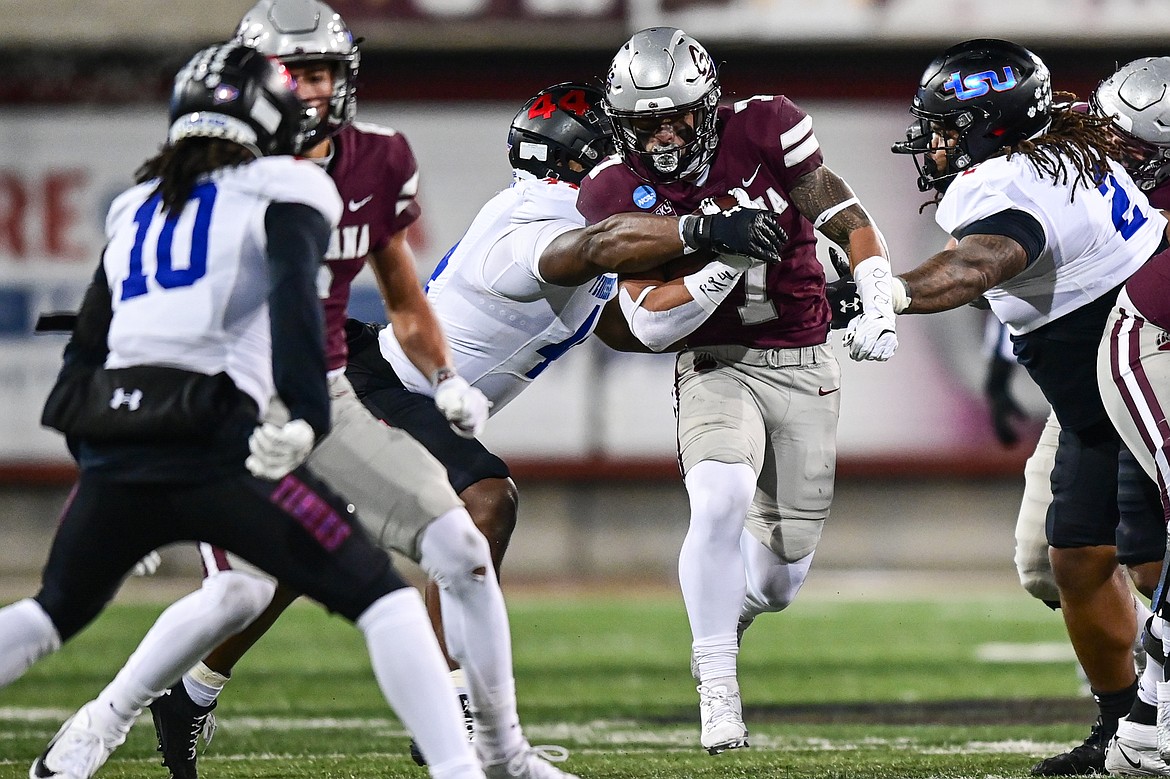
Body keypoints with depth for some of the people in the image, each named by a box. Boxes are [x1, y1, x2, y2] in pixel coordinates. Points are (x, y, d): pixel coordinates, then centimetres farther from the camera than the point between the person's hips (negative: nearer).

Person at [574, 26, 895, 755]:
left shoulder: (764, 130, -11)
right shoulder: (619, 193, -9)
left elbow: (850, 221, -8)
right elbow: (650, 324, -13)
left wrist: (878, 298, -25)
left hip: (804, 367, 1)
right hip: (716, 367, -1)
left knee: (780, 573, 5)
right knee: (721, 503, -31)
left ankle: (730, 609, 44)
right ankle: (717, 688, -19)